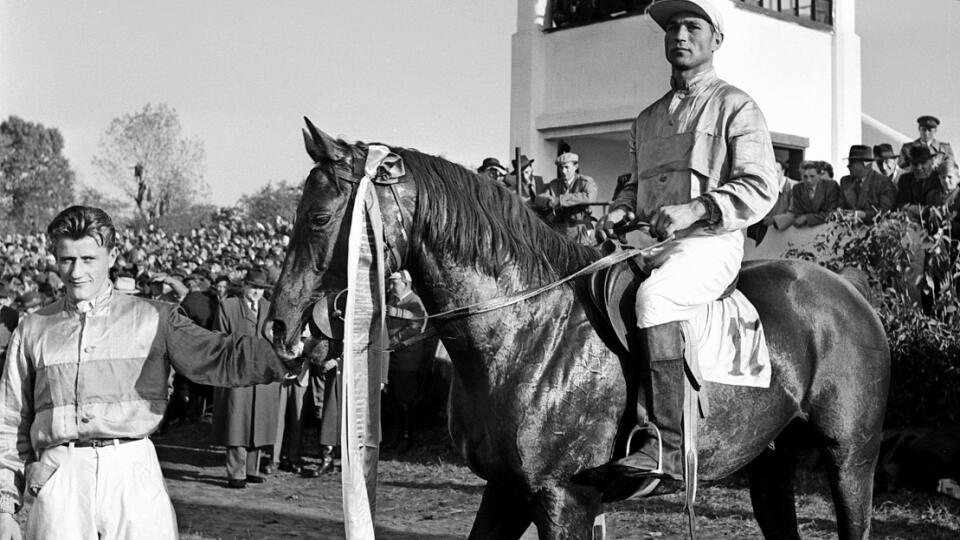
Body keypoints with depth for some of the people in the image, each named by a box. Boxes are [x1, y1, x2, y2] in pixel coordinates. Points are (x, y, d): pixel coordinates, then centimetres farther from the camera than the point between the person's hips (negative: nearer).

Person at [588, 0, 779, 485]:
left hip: (711, 243, -7)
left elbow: (761, 187, -7)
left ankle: (665, 448, -38)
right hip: (650, 244, 8)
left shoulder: (735, 107, 3)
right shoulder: (647, 119, 23)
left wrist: (694, 209, -21)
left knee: (652, 297, -36)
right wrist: (621, 209, 8)